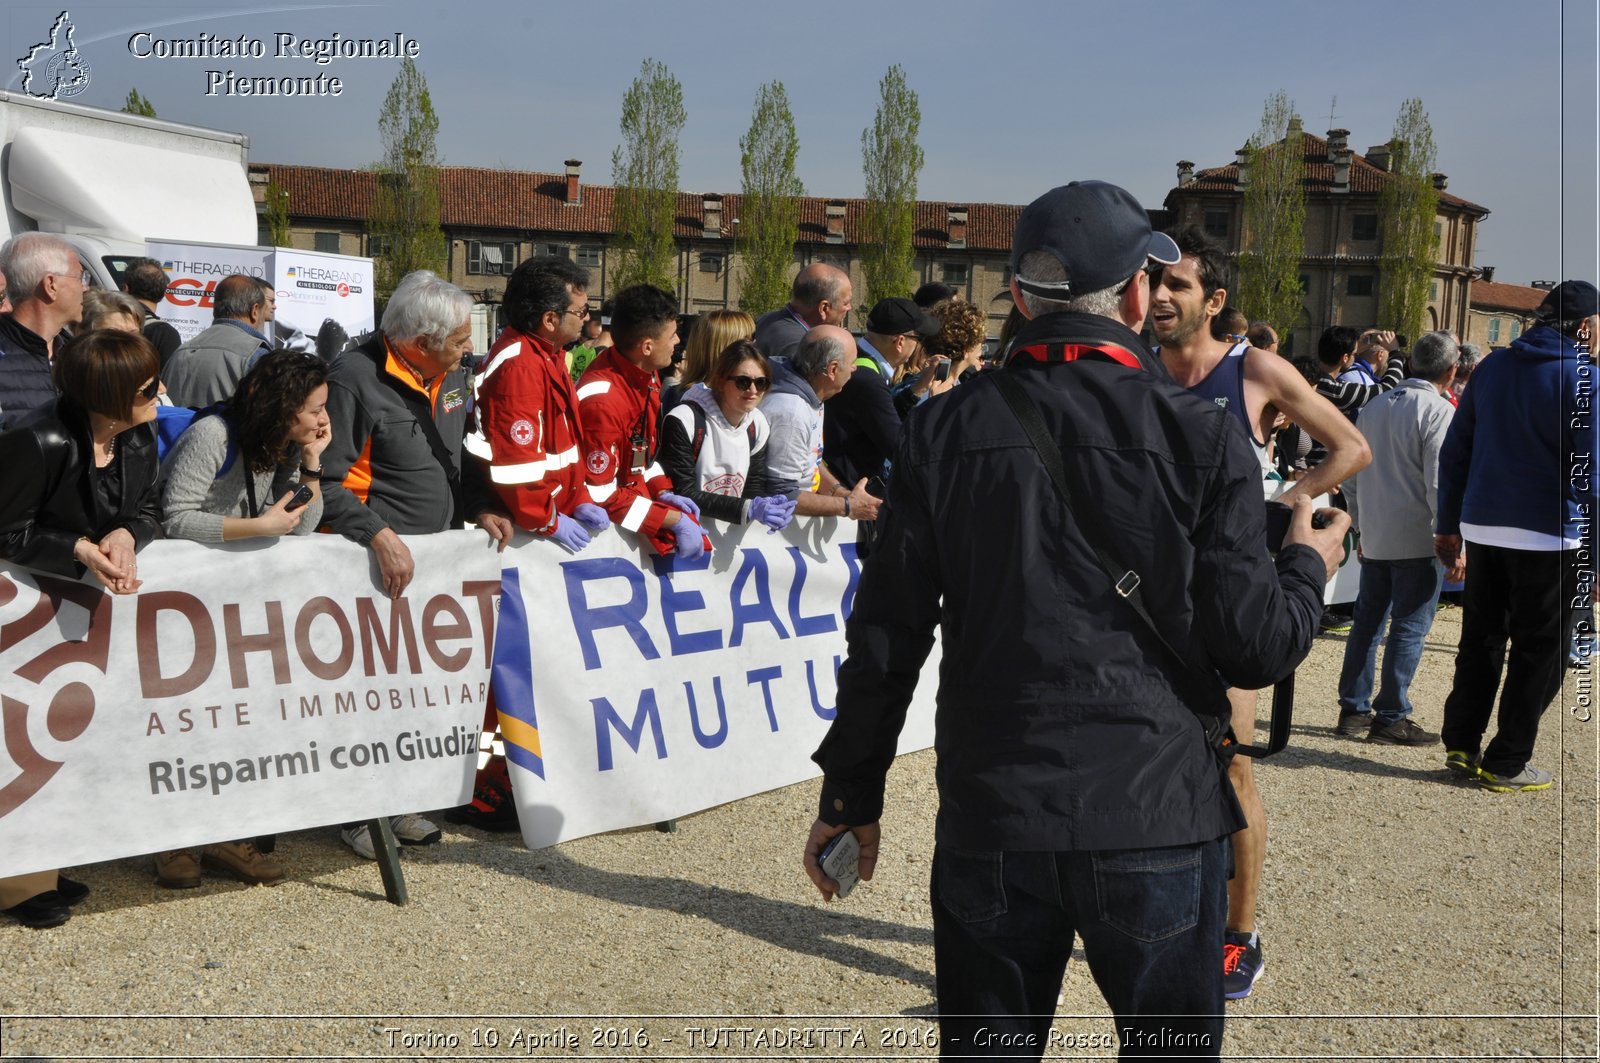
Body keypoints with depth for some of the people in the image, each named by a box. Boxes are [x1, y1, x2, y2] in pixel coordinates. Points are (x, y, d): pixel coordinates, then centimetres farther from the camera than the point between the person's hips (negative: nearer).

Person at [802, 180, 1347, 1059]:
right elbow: (1256, 647, -8)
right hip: (1156, 820, -1)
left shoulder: (945, 431, -3)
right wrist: (1307, 565, 14)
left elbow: (886, 637, -1)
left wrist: (851, 794, 11)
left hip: (989, 821, 2)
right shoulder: (1200, 437, -9)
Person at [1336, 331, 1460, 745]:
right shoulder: (1439, 411, -12)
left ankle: (1353, 709, 17)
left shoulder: (1373, 407, 10)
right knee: (1409, 629, 0)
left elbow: (1351, 478, 15)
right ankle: (1391, 718, 3)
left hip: (1375, 538, 7)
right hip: (1419, 540, -7)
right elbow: (1440, 484, -16)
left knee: (1367, 622, 12)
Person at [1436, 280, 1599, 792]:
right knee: (1539, 653, 6)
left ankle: (1460, 746, 20)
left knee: (1481, 641, 16)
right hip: (1550, 538, -5)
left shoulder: (1494, 366, 7)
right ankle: (1505, 764, 10)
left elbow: (1454, 451, 9)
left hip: (1482, 529, 5)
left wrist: (1448, 524, 15)